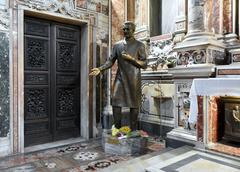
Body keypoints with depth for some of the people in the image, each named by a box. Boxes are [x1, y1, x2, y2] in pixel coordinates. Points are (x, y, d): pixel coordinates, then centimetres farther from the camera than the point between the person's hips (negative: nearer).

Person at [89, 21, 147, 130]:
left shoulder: (139, 45, 5)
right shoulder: (117, 45, 12)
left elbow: (144, 64, 0)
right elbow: (111, 61, 8)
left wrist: (131, 58, -13)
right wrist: (100, 69, -8)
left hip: (134, 79, -2)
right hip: (120, 78, 2)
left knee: (134, 105, 2)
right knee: (116, 102, -5)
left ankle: (133, 130, 14)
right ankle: (117, 128, 7)